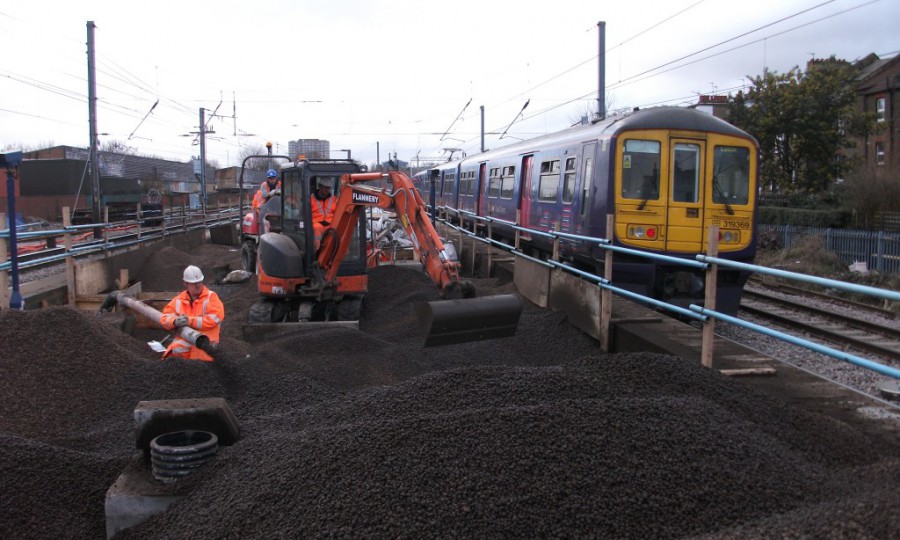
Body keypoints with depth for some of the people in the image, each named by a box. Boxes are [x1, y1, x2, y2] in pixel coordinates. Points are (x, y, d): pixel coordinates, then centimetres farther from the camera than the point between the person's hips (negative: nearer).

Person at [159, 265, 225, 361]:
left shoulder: (211, 297, -1)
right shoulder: (179, 300, 11)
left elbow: (215, 318, -14)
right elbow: (165, 318, 9)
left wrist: (190, 321, -17)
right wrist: (175, 322, -16)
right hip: (183, 341, 4)